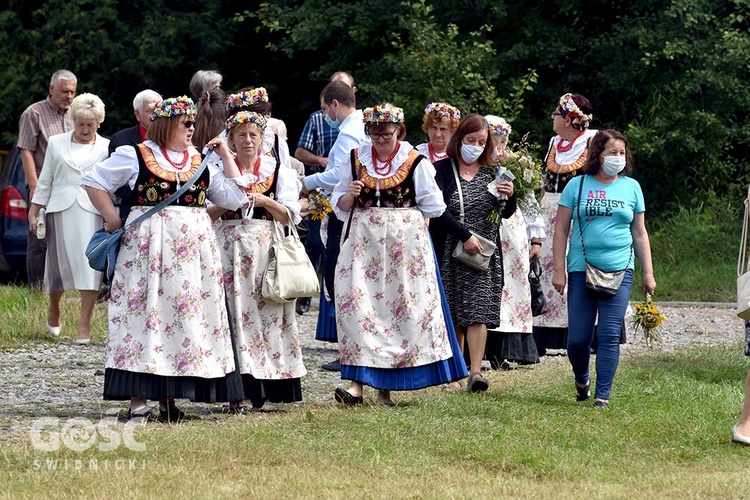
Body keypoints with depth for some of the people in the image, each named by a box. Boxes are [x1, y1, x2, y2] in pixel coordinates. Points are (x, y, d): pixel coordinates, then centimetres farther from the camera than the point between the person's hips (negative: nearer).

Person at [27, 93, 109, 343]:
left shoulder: (106, 148, 6)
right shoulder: (57, 143, 11)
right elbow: (45, 180, 13)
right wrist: (34, 212, 9)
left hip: (92, 212, -1)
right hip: (61, 210, 1)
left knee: (90, 265, -7)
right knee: (58, 263, 5)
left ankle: (85, 325, -4)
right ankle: (54, 309, 33)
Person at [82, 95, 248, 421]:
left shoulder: (202, 160, 15)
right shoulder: (135, 156, 3)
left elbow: (235, 197, 10)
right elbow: (93, 181, 8)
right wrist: (113, 220, 0)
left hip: (195, 246, 4)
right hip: (148, 244, -4)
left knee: (187, 315, 2)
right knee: (144, 311, -8)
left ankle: (168, 398, 9)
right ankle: (139, 400, -8)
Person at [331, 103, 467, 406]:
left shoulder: (415, 162, 2)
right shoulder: (355, 159, 9)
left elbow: (432, 207, 8)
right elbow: (339, 204, 12)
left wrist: (403, 219, 6)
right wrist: (351, 196, -7)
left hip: (405, 243, -1)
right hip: (363, 243, 1)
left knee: (401, 306, -3)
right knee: (356, 303, -11)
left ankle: (385, 387, 4)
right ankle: (357, 383, -15)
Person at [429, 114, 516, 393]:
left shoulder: (491, 172, 10)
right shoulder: (442, 169, -1)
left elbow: (506, 214, 9)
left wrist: (509, 196, -12)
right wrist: (465, 235, -17)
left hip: (484, 252, 1)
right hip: (450, 252, -1)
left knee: (478, 312, -9)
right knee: (453, 316, 2)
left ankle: (475, 372, -16)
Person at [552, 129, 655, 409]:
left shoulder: (631, 187, 9)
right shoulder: (577, 186, 4)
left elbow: (640, 234, 14)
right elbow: (561, 230, 5)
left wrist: (648, 273, 10)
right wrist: (559, 269, -2)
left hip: (618, 270, 1)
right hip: (581, 270, 0)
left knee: (609, 335, -7)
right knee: (578, 337, 0)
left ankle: (603, 394, -1)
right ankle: (581, 381, 28)